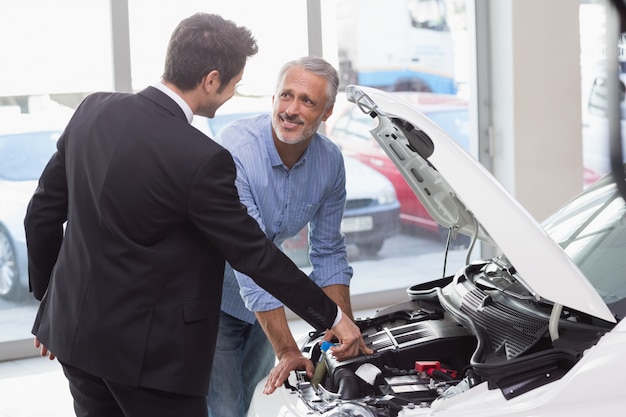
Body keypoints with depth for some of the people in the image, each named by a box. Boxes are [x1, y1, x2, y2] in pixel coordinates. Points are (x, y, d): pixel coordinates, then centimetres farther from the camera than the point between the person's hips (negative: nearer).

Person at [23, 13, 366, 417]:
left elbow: (43, 213, 6)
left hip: (75, 330, 7)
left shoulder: (93, 111, -2)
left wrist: (48, 297, 20)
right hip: (148, 351, -7)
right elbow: (254, 254, -14)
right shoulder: (201, 160, -22)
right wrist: (333, 318, -3)